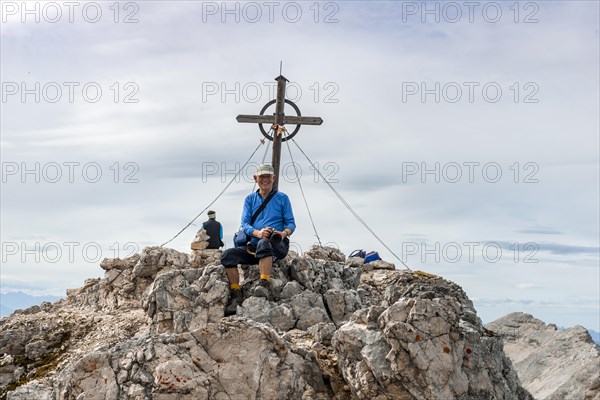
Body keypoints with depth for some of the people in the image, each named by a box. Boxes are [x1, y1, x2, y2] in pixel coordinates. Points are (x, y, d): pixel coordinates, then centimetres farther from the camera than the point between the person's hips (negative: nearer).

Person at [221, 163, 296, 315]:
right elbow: (244, 224, 7)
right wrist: (258, 233, -17)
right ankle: (236, 296, -26)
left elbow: (291, 223, 7)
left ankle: (265, 285, -52)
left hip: (278, 245, -4)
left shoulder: (282, 198, 12)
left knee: (264, 244, -40)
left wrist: (284, 233, -19)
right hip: (254, 245, 4)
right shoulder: (250, 199, 18)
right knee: (228, 254, -23)